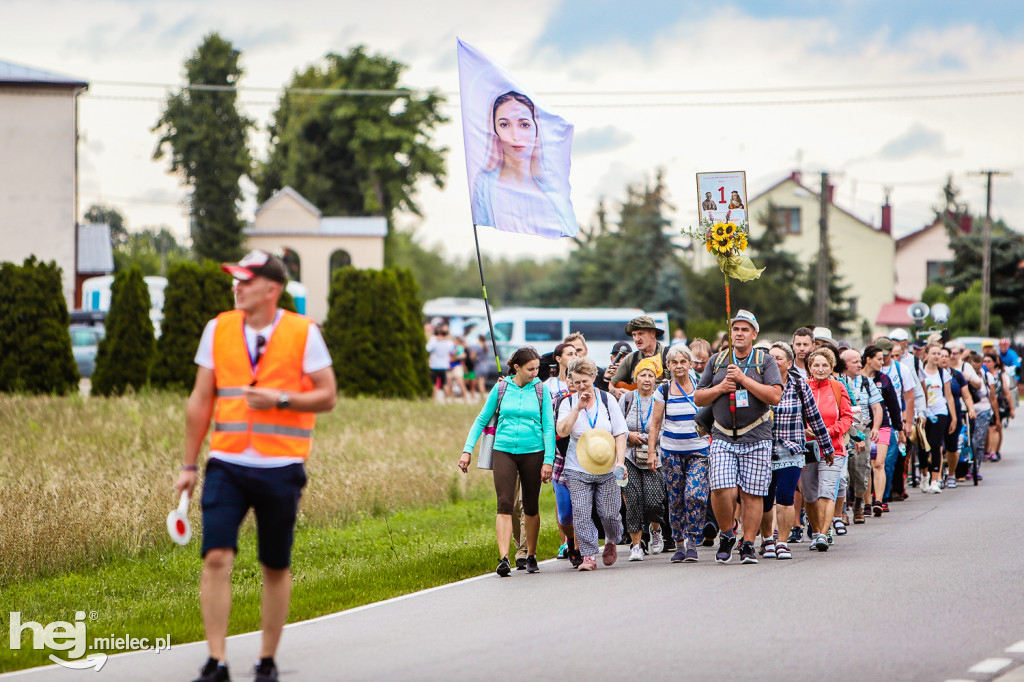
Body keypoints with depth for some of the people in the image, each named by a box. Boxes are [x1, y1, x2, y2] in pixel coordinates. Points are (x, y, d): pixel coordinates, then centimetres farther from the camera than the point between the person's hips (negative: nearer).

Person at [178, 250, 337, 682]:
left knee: (276, 568, 6)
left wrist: (280, 399, -17)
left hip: (280, 468, -2)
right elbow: (201, 400, 11)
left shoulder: (303, 333, -1)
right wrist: (189, 465, 10)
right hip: (227, 464, 2)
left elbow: (327, 397, -1)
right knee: (216, 557, -12)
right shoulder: (218, 329, 7)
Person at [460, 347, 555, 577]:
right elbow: (481, 420, 10)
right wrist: (467, 450, 3)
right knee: (504, 505, -12)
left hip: (533, 453, 1)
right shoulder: (500, 389, 3)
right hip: (504, 452, 0)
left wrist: (548, 460, -5)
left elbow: (549, 427, 2)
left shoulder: (541, 390, 2)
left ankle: (531, 556, 25)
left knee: (531, 508, 8)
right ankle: (504, 559, -20)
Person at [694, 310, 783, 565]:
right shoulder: (717, 361, 13)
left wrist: (743, 379, -12)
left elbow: (775, 396, -9)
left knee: (752, 494, -2)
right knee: (722, 489, -14)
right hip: (723, 438, 1)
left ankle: (748, 544, 8)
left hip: (756, 438, -1)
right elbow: (698, 398, 15)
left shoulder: (765, 361, 5)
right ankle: (726, 535, 8)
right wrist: (721, 388, -3)